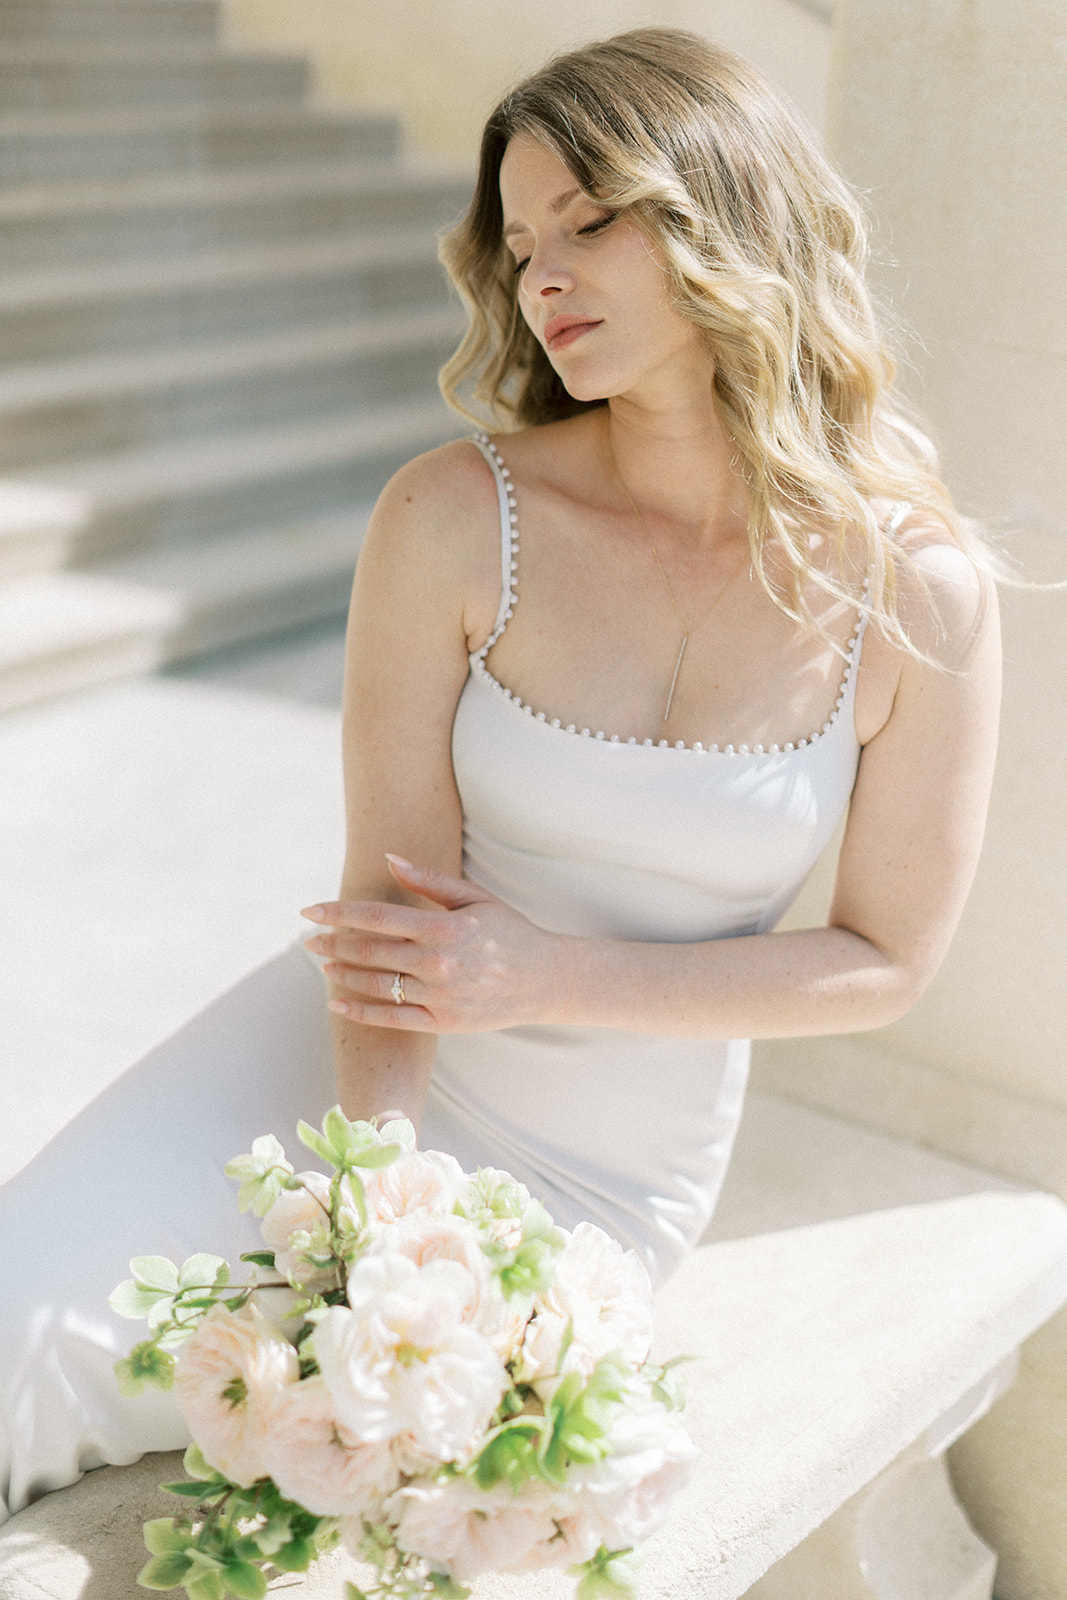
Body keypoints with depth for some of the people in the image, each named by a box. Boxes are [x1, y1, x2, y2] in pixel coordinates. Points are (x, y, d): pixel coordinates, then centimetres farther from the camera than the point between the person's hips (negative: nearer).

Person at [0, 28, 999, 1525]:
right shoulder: (455, 521, -15)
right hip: (347, 1072, 0)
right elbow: (397, 912, -15)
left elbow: (887, 958, -6)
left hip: (607, 1183, 1)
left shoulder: (924, 595, -13)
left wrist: (551, 977, -18)